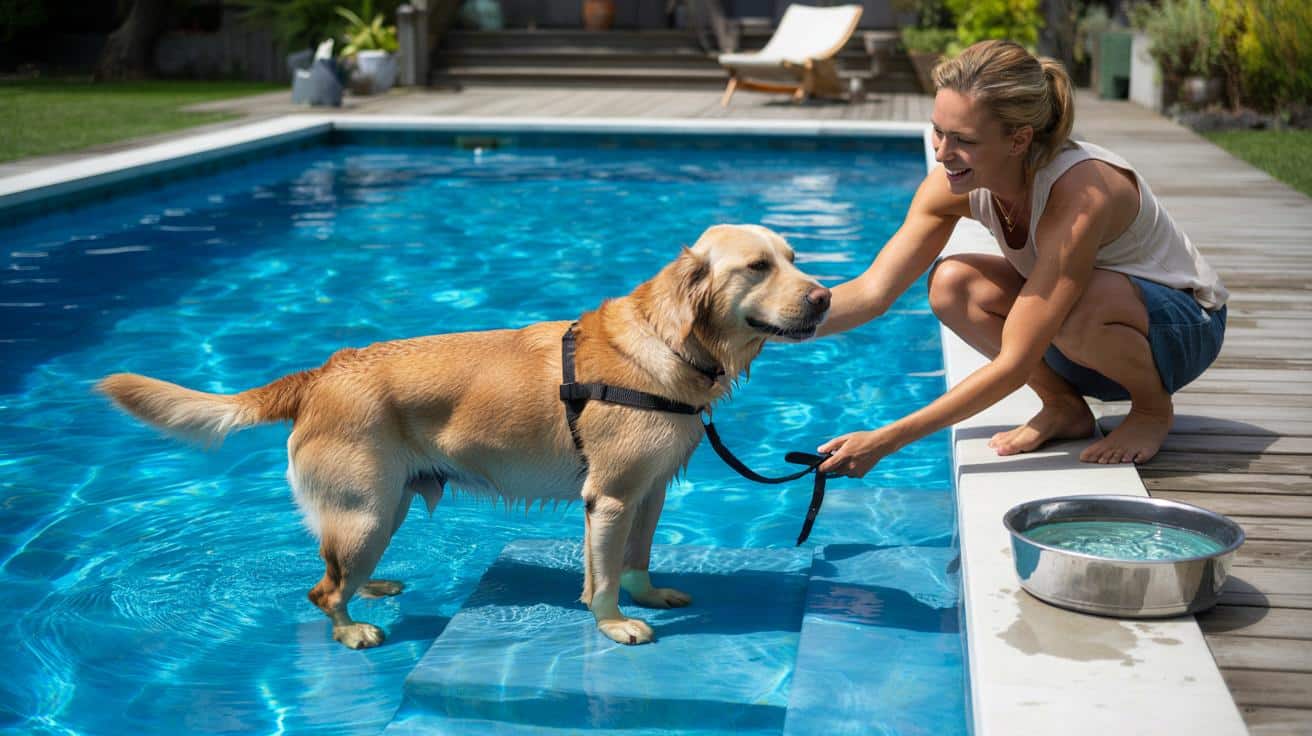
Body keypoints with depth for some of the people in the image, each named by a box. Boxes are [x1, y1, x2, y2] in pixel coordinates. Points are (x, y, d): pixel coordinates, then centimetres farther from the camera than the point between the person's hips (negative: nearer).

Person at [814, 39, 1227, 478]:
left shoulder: (1079, 194, -36)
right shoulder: (956, 183, -17)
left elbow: (1013, 366, -35)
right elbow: (871, 293, -16)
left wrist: (887, 439, -36)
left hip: (1183, 327, -5)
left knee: (1077, 309, -38)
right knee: (951, 283, -19)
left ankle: (1153, 408, -6)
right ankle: (1064, 409, 0)